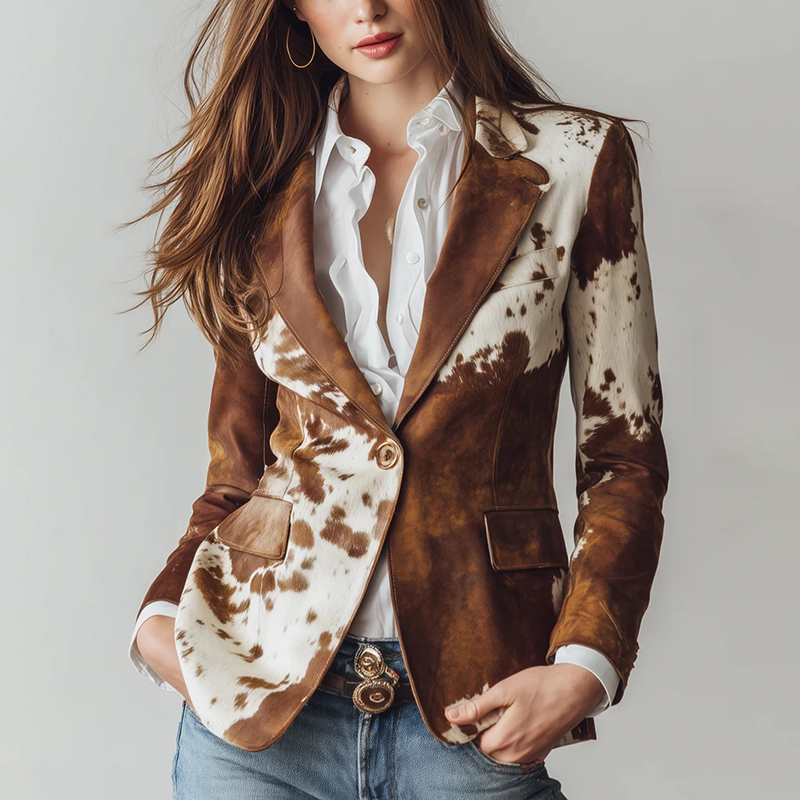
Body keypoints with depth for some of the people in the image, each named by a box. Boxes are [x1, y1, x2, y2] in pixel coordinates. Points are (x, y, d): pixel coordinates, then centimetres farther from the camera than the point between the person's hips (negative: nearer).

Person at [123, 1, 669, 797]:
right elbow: (238, 463, 10)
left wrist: (584, 670, -11)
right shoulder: (263, 183, 5)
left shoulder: (575, 160, -1)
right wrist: (162, 614, -5)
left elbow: (624, 455, 0)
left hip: (473, 711, -1)